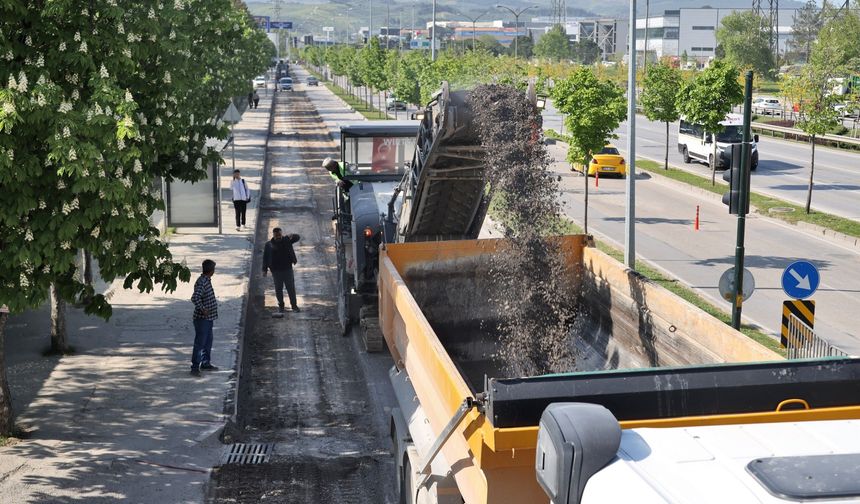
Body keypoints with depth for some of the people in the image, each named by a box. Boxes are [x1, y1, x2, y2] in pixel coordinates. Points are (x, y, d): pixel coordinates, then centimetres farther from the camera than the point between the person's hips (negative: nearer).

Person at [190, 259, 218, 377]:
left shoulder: (207, 280, 9)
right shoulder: (202, 282, -22)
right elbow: (195, 298, -33)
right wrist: (202, 309, -27)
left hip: (209, 318, 10)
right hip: (202, 319, -10)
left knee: (208, 342, 18)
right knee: (199, 343, -5)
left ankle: (206, 364, 29)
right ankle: (195, 367, 1)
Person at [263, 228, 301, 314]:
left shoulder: (287, 240, 0)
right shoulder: (269, 245, -2)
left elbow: (297, 237, -6)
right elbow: (265, 258, 1)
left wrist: (292, 236, -30)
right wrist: (264, 270, -3)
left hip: (287, 269, 0)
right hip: (276, 271, 0)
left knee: (291, 288, 5)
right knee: (278, 289, 7)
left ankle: (294, 305, 17)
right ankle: (281, 306, 20)